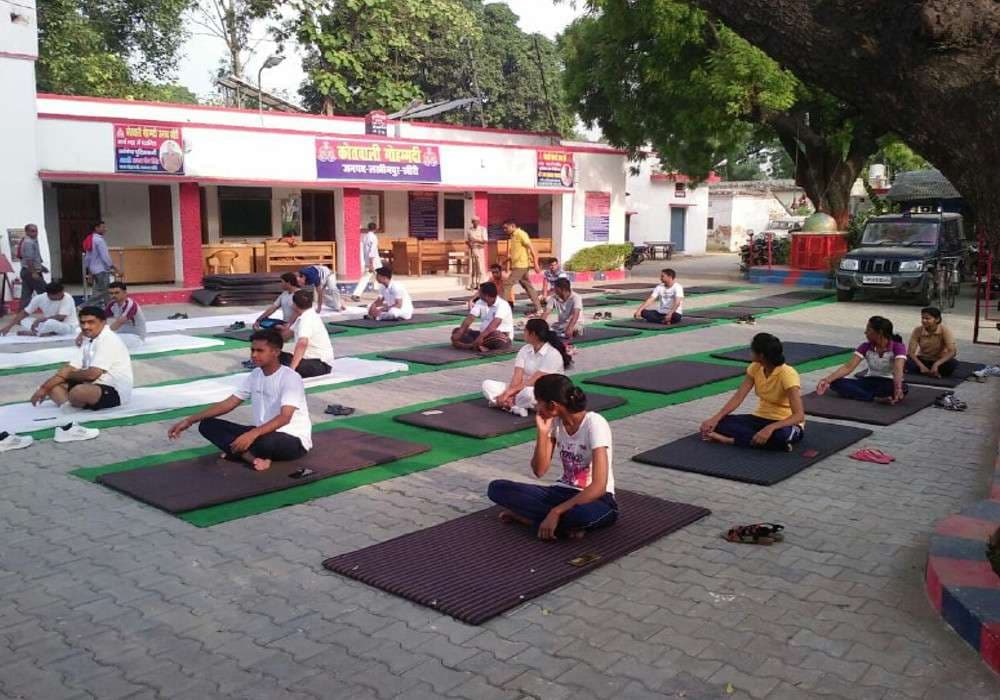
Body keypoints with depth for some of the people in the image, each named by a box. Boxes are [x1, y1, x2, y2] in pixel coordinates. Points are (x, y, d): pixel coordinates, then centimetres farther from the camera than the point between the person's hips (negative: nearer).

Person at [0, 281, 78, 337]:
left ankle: (33, 333, -10)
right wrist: (8, 326, -10)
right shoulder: (40, 298, -9)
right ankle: (47, 333, -17)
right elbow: (24, 313, -4)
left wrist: (39, 320, -22)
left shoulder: (67, 299, -22)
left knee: (50, 323, -36)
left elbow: (60, 317, -27)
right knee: (24, 321, -1)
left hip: (68, 327, -6)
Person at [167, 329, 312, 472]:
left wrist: (252, 434, -45)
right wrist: (189, 421, 0)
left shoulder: (290, 378, -19)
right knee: (207, 425, -5)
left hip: (294, 440, -8)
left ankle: (235, 451, -10)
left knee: (266, 442, -44)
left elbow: (284, 418, -32)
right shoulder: (255, 375, 6)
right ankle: (254, 458, -22)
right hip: (264, 432, 8)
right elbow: (228, 403, 7)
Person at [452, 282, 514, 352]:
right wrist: (460, 332, -21)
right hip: (484, 333, 7)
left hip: (502, 335, -7)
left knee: (496, 336, -43)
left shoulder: (502, 304, -18)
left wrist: (481, 337, -43)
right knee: (456, 331, -5)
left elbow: (495, 324, -32)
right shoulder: (480, 302, 4)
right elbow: (470, 318, -6)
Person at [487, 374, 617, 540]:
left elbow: (598, 486, -27)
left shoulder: (594, 424, -21)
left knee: (582, 514, -44)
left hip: (596, 498, -6)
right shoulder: (555, 421, -2)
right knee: (497, 488, -15)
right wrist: (542, 432, -14)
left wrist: (556, 511, -30)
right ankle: (566, 524, -18)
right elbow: (539, 471, -1)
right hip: (563, 492, 6)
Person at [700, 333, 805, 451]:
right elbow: (738, 397, -9)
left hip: (786, 423, -5)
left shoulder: (787, 374, -24)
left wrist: (770, 428, -44)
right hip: (762, 418, 5)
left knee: (779, 435, -43)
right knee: (721, 422, -18)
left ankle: (731, 439, -29)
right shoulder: (755, 368, -5)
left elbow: (799, 416, -30)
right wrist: (716, 418, -22)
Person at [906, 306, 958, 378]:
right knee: (907, 361, -32)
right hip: (923, 360, 1)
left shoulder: (945, 330, -17)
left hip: (939, 361, -1)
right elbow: (911, 352, -16)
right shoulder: (917, 330, -13)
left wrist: (936, 364, -39)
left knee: (953, 363, -34)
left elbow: (952, 352, -26)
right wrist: (921, 366, -33)